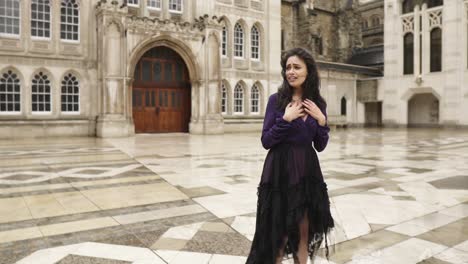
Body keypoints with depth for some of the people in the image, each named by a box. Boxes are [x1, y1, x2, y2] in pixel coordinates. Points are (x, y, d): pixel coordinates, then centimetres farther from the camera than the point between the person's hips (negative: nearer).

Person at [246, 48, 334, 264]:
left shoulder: (318, 103, 4)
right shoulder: (276, 100, -6)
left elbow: (320, 146, 6)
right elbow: (266, 141, -10)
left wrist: (321, 120, -8)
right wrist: (285, 119, -19)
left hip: (307, 172, 4)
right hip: (280, 171, -3)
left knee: (304, 229, 13)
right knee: (277, 231, 8)